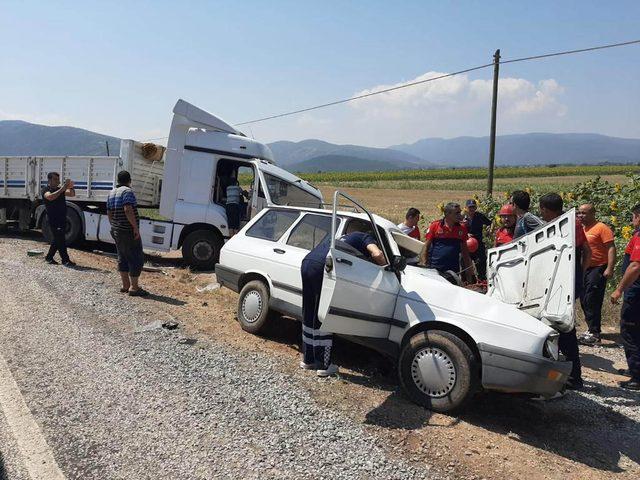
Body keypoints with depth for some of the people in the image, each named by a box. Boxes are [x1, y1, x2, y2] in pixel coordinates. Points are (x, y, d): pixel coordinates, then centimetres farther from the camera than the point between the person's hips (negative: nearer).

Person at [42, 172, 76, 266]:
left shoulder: (60, 189, 14)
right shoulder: (46, 190, -4)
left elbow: (72, 194, 3)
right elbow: (50, 197, -25)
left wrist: (71, 187, -17)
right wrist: (62, 189, -31)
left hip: (62, 218, 7)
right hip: (53, 219, -7)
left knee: (57, 240, 14)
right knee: (60, 240, -10)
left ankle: (49, 257, 27)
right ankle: (65, 260, -10)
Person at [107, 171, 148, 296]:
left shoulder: (111, 193, 15)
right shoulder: (127, 191, -13)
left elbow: (109, 212, 19)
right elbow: (128, 210, -25)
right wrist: (135, 227, -23)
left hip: (116, 231, 9)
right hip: (128, 231, -9)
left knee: (123, 258, 15)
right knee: (136, 258, -5)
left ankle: (125, 285, 19)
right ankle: (134, 287, -6)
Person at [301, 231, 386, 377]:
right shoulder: (364, 238, 13)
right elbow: (377, 254, -5)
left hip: (307, 263, 7)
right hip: (322, 268, -7)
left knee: (308, 317, 17)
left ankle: (307, 360, 28)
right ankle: (324, 366, 11)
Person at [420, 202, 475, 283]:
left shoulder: (462, 229, 7)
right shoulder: (435, 226, -4)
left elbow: (465, 252, 14)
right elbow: (425, 247, -1)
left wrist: (469, 271, 11)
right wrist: (423, 265, -10)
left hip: (454, 271, 3)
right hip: (434, 270, -3)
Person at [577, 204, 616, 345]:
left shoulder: (601, 228, -10)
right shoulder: (580, 228, 13)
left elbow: (611, 248, -15)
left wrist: (610, 268, -23)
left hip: (597, 269, -8)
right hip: (583, 269, 8)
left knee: (592, 302, -10)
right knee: (584, 301, 13)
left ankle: (594, 334, -5)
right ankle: (591, 329, 26)